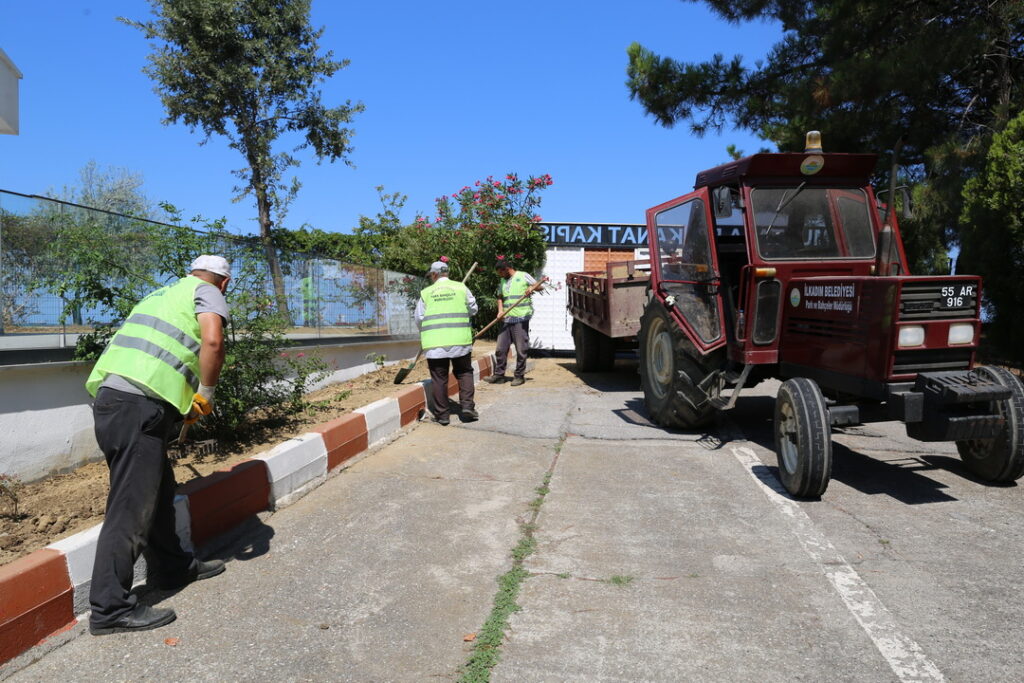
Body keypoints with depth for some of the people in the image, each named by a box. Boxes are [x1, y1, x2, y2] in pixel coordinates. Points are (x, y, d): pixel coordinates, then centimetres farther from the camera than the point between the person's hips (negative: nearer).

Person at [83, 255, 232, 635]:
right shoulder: (208, 293, 6)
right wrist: (205, 396, -3)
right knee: (131, 507, -6)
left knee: (159, 491, 19)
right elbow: (212, 340, -15)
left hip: (111, 395, 9)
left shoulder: (163, 294, 30)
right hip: (139, 404, -9)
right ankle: (110, 609, 0)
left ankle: (174, 568, 33)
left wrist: (187, 401, 31)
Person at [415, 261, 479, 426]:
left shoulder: (426, 293, 3)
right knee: (464, 373, 14)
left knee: (439, 378, 6)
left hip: (435, 343, 0)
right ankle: (467, 406, 3)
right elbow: (473, 309, 9)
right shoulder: (461, 287, 4)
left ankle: (442, 415, 9)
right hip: (460, 341, 0)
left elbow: (419, 318, 7)